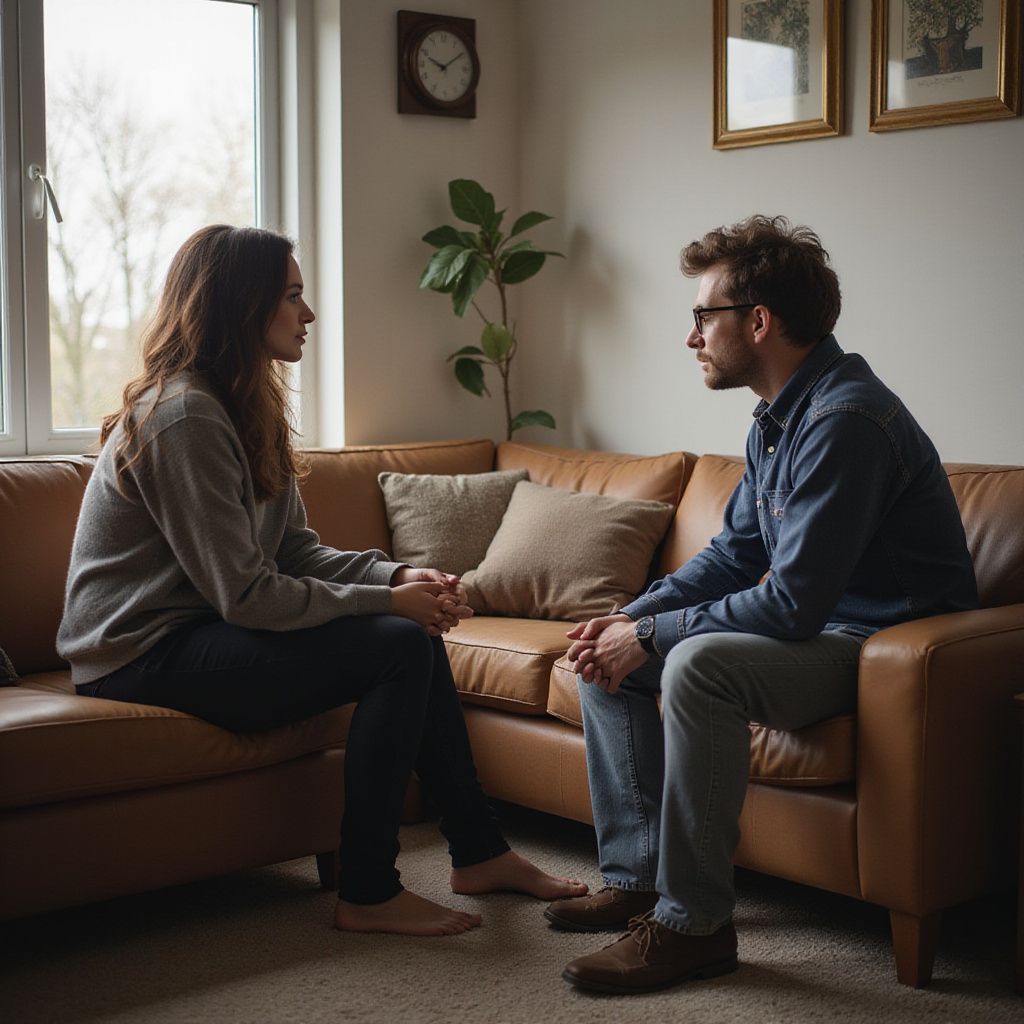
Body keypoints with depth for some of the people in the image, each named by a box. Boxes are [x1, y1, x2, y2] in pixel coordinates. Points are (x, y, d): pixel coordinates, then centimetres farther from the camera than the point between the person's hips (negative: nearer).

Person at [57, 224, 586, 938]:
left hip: (199, 628, 10)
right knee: (398, 645, -19)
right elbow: (246, 595, -23)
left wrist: (399, 576, -7)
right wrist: (385, 601, -16)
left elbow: (298, 551, 9)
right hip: (145, 656, -10)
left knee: (418, 633, 1)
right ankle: (368, 895, -10)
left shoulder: (246, 407, 11)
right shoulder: (184, 416, -20)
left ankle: (479, 851, 10)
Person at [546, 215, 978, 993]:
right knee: (607, 654, 5)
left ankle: (694, 923, -21)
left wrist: (652, 634, -17)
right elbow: (736, 554, 16)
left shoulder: (845, 420, -24)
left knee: (698, 663, -34)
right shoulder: (779, 417, 8)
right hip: (821, 628, 10)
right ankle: (637, 877, 8)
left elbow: (792, 604, -28)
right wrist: (630, 619, 1)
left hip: (885, 644, -10)